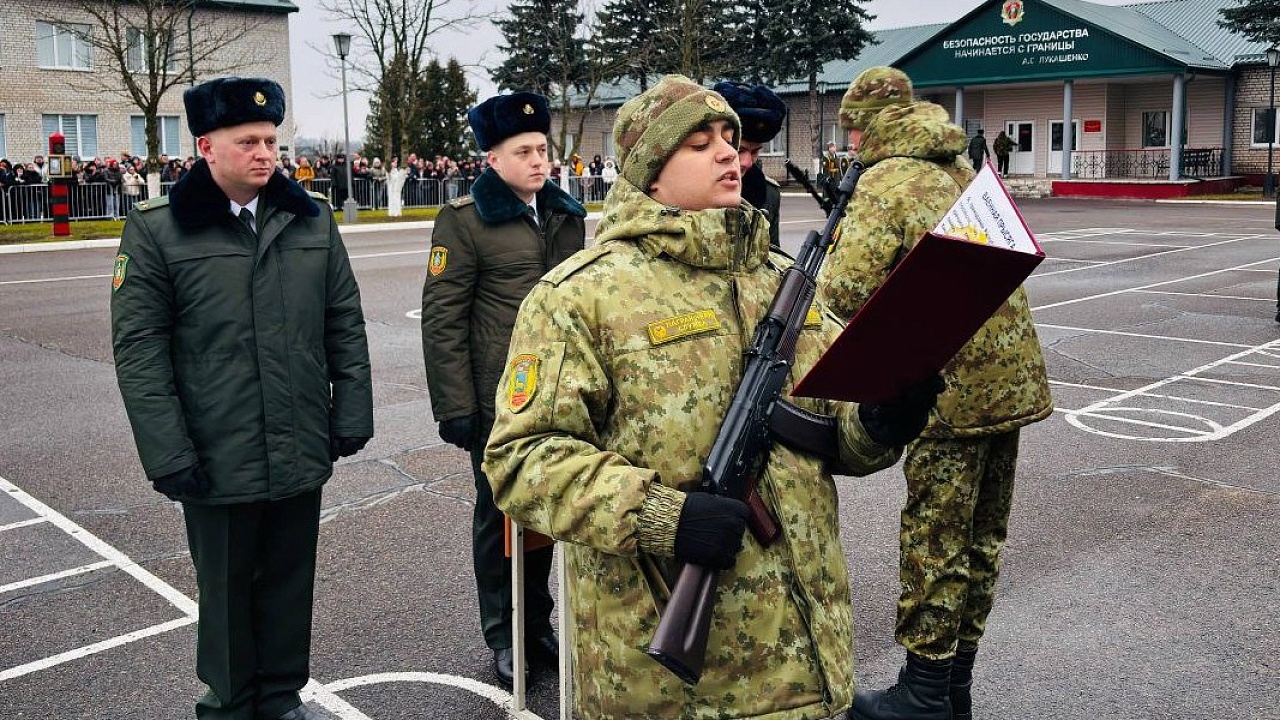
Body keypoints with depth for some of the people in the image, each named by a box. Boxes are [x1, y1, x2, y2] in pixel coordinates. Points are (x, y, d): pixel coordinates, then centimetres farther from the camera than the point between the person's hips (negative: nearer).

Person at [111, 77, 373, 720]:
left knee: (290, 581, 16)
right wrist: (167, 452, -11)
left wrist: (351, 414, 4)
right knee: (226, 589, 13)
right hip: (217, 460, -3)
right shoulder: (155, 230, -5)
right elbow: (138, 348, -7)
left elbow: (346, 325, 8)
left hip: (302, 452, 3)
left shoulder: (312, 219, 4)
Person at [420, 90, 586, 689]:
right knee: (498, 514, 8)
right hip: (497, 399, -5)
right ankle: (503, 636, 24)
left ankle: (538, 623, 31)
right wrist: (454, 406, -13)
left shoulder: (566, 214, 9)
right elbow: (441, 319, -9)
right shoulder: (463, 220, -8)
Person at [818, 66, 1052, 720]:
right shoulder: (963, 169, 16)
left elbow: (846, 294, -21)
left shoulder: (884, 182, -11)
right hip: (1011, 378, 8)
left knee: (935, 541, 2)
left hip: (951, 388, -8)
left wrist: (831, 250, 1)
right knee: (981, 538, 14)